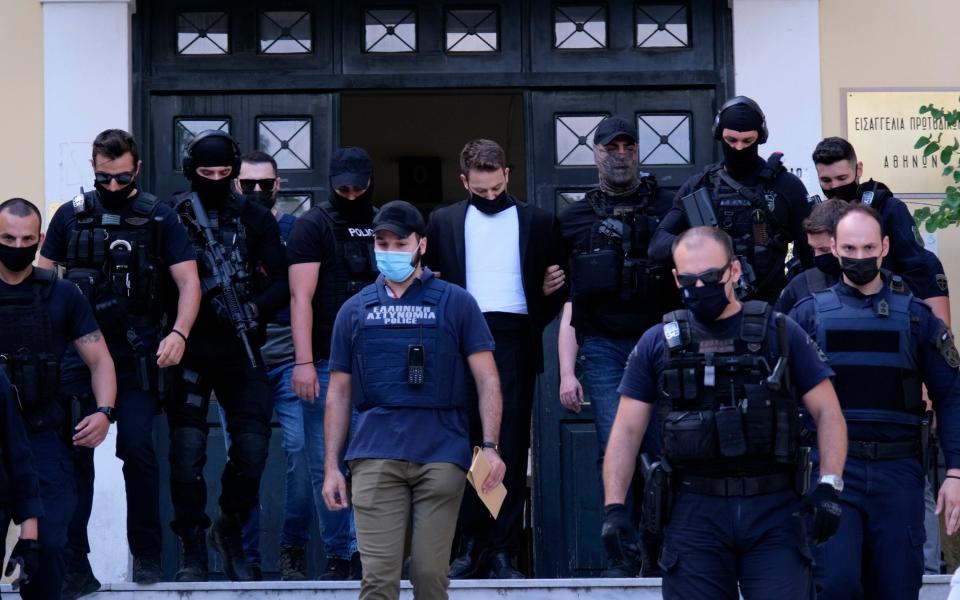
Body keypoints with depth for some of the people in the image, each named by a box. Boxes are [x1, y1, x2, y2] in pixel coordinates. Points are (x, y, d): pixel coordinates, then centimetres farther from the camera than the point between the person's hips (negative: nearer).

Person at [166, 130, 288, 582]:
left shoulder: (256, 219, 7)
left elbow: (282, 281, 5)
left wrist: (255, 309, -14)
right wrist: (203, 286, -16)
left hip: (241, 349, 1)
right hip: (189, 348, -1)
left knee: (252, 446, -6)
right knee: (187, 451, -6)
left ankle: (230, 529, 17)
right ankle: (193, 548, 5)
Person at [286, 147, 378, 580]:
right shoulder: (313, 225, 1)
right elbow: (301, 297, -6)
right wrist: (304, 362, -15)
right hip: (326, 362, -3)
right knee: (326, 463, -3)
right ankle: (341, 554, 4)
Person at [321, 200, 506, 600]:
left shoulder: (456, 303, 7)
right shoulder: (355, 310, 14)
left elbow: (487, 380, 4)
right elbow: (338, 392, 15)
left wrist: (490, 446, -8)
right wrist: (331, 467, 8)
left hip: (441, 457, -1)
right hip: (376, 457, 1)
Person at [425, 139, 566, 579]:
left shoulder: (537, 222, 11)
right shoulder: (444, 221, 13)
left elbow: (555, 284, 16)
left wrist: (553, 285, -2)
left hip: (514, 342, -1)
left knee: (511, 449, -2)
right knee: (467, 447, 0)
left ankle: (501, 551, 1)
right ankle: (472, 546, 6)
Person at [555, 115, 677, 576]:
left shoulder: (667, 208, 8)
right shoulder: (577, 219, 12)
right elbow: (569, 304, 10)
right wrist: (567, 373, 3)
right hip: (603, 349, 0)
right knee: (616, 451, -8)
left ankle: (658, 555, 12)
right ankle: (621, 557, -3)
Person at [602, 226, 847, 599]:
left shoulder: (780, 333, 6)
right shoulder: (659, 344, 8)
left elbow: (827, 412, 6)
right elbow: (627, 431, 7)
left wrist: (829, 486, -7)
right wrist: (614, 507, -4)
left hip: (774, 511, -1)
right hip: (695, 512, 1)